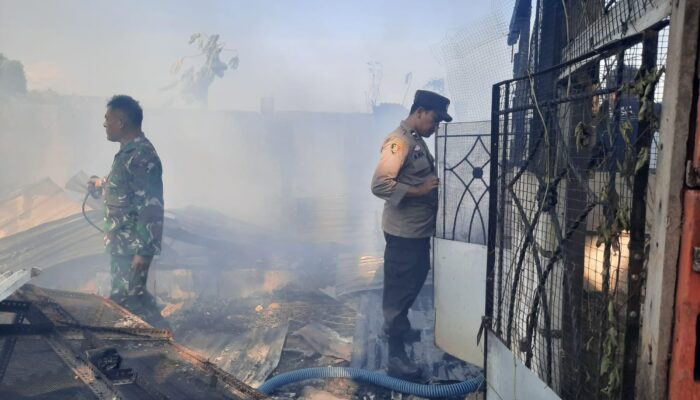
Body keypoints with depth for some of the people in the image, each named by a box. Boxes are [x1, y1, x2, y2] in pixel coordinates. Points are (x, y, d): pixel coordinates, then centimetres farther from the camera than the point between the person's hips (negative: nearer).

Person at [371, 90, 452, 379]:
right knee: (399, 290, -1)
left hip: (420, 230, 10)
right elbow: (379, 184, -27)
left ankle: (399, 327, 43)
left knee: (413, 284, 23)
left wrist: (436, 185, 6)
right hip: (404, 232, -10)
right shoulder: (399, 141, -19)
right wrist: (419, 191, -25)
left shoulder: (417, 140, 13)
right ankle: (396, 355, 9)